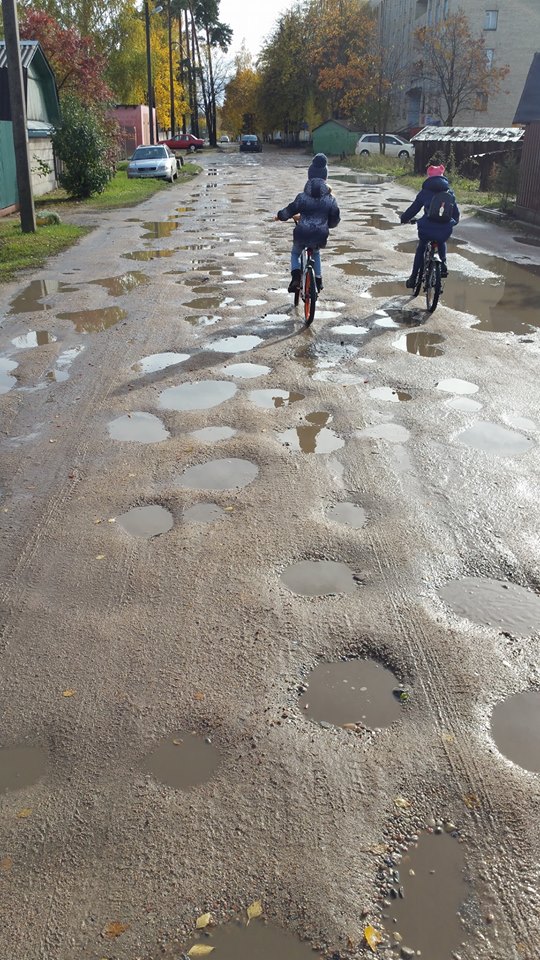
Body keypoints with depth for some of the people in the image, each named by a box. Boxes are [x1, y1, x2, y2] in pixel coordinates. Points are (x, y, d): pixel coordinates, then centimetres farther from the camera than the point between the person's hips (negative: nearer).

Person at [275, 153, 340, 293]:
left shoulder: (302, 197, -8)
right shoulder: (330, 200, -3)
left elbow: (289, 211, 0)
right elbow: (334, 220, 5)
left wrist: (279, 216, 21)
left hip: (302, 235, -2)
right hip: (320, 237, 2)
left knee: (295, 254, 28)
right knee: (316, 254, 36)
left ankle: (296, 275, 3)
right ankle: (318, 280, 29)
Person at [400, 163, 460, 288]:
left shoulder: (425, 192, 3)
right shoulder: (449, 193, 11)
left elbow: (413, 208, 9)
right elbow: (456, 212, 17)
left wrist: (404, 218, 27)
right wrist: (454, 221, 39)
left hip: (427, 228, -2)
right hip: (445, 231, 2)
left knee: (420, 249, 24)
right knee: (442, 243, 38)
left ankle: (413, 278, 21)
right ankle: (443, 265, 21)